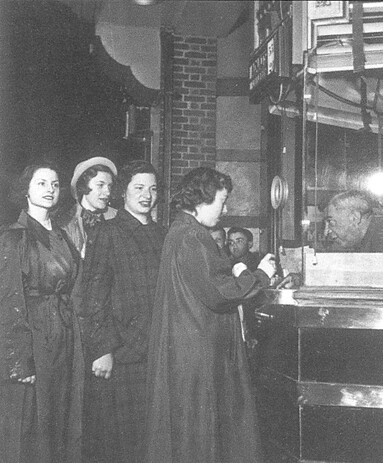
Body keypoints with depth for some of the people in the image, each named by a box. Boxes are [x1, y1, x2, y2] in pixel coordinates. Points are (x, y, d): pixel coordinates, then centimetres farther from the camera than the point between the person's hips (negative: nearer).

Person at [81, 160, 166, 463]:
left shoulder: (161, 235, 13)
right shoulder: (108, 233, -4)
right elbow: (94, 295, -8)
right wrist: (102, 349, -13)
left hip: (158, 353, 5)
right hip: (120, 357, -5)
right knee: (119, 436, 4)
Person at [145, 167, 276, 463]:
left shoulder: (185, 232, 14)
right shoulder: (190, 237, -19)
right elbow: (217, 293, -26)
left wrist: (234, 274, 11)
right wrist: (259, 276, -14)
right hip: (196, 349, -10)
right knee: (197, 429, 2)